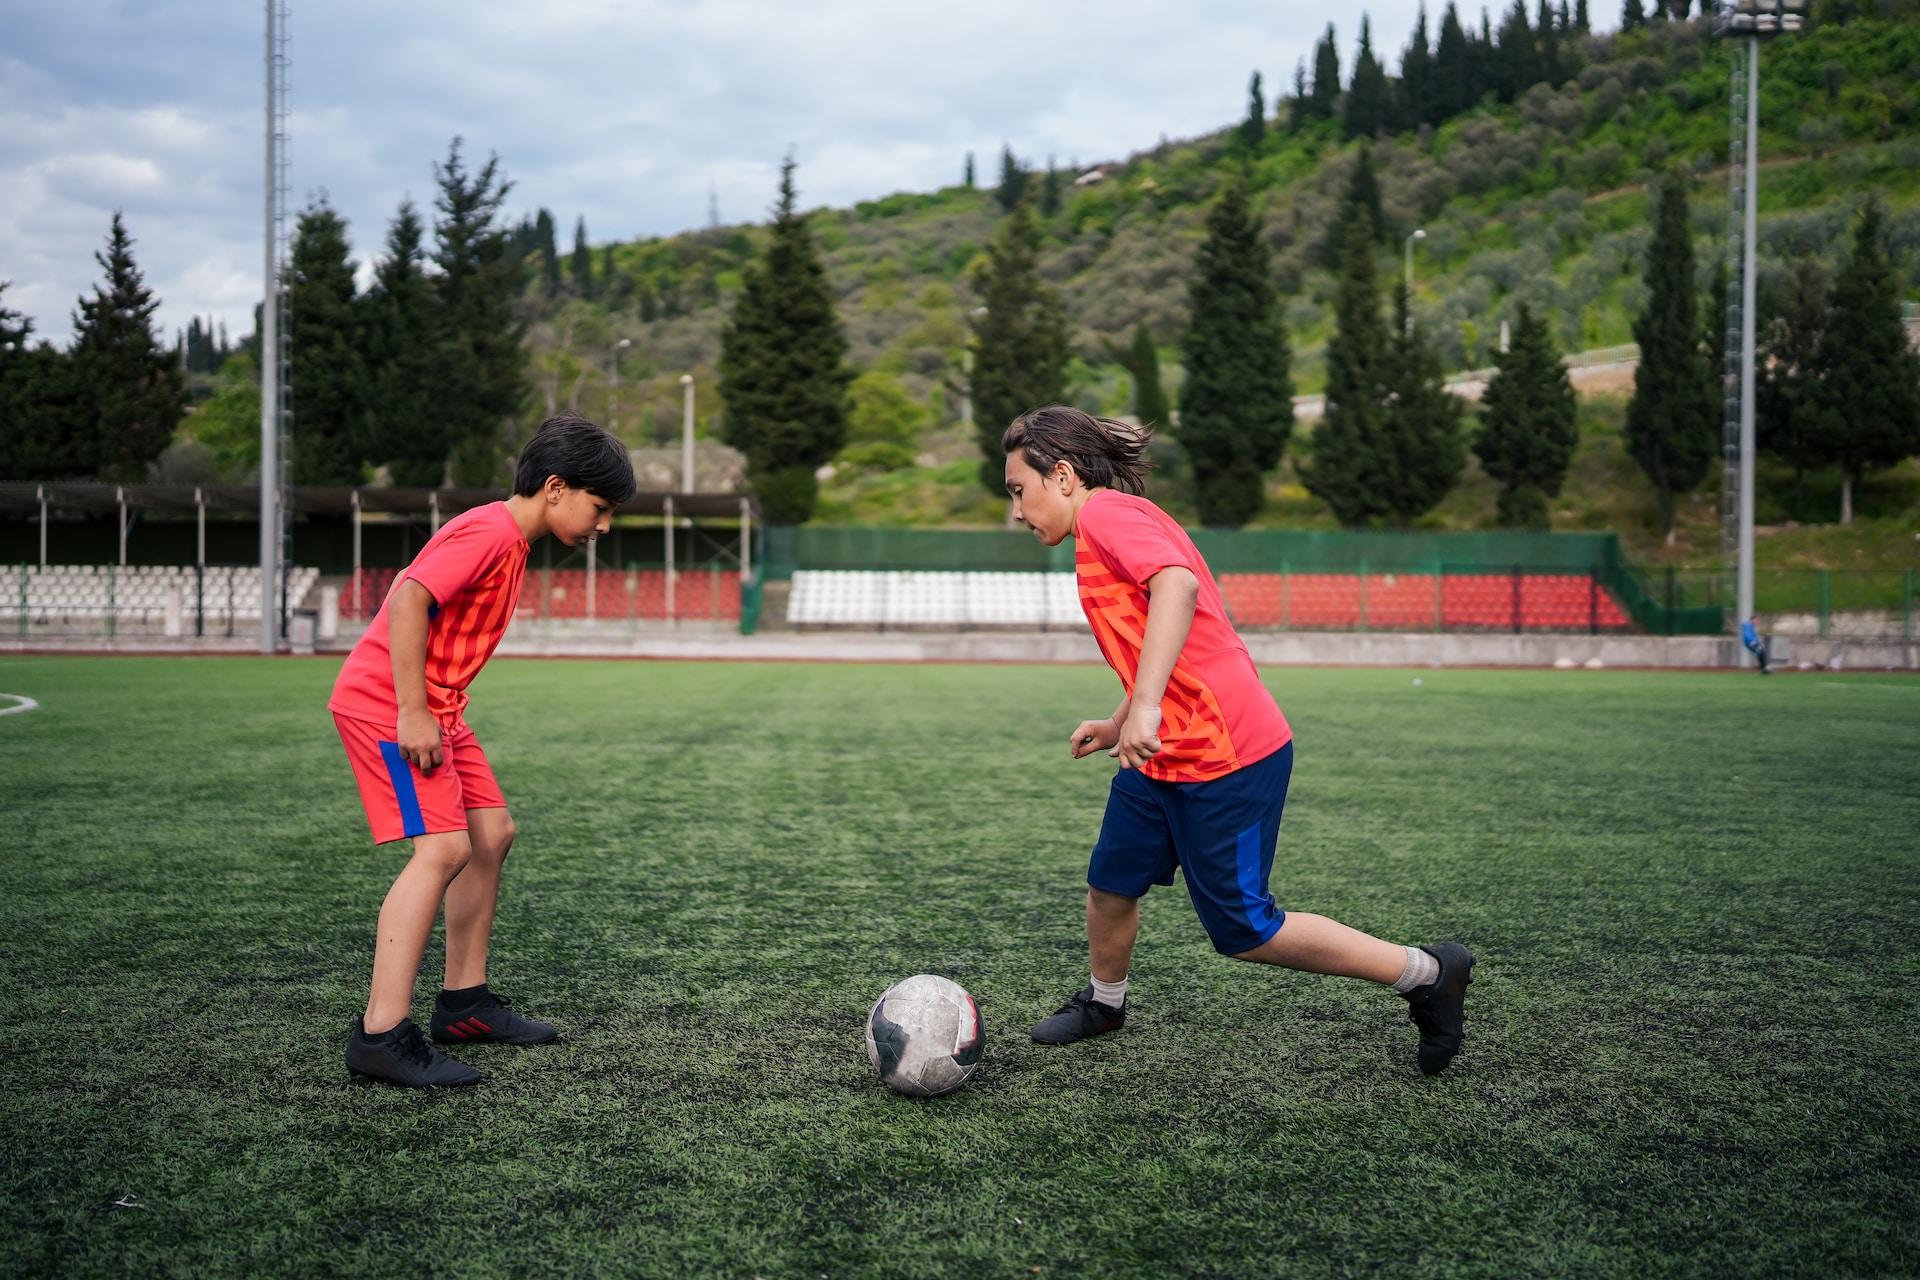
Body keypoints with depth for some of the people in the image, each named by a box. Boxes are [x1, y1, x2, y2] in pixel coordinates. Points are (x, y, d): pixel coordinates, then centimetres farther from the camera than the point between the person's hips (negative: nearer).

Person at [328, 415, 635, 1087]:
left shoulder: (504, 537, 14)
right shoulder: (490, 532, -17)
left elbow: (413, 587, 21)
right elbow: (407, 601, -27)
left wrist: (434, 711, 17)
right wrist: (412, 712, -25)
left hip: (433, 709, 11)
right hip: (386, 705, -11)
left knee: (492, 834, 13)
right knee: (444, 849, -20)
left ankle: (464, 1002, 22)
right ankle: (381, 1034, -22)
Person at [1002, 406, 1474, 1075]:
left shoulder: (1107, 512, -12)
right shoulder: (1124, 520, 18)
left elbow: (1178, 586, -30)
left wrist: (1145, 706, -35)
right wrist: (1117, 725, 23)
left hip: (1227, 757, -10)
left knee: (1242, 932, 0)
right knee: (1111, 882, 17)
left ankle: (1427, 973, 9)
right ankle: (1103, 1002, 41)